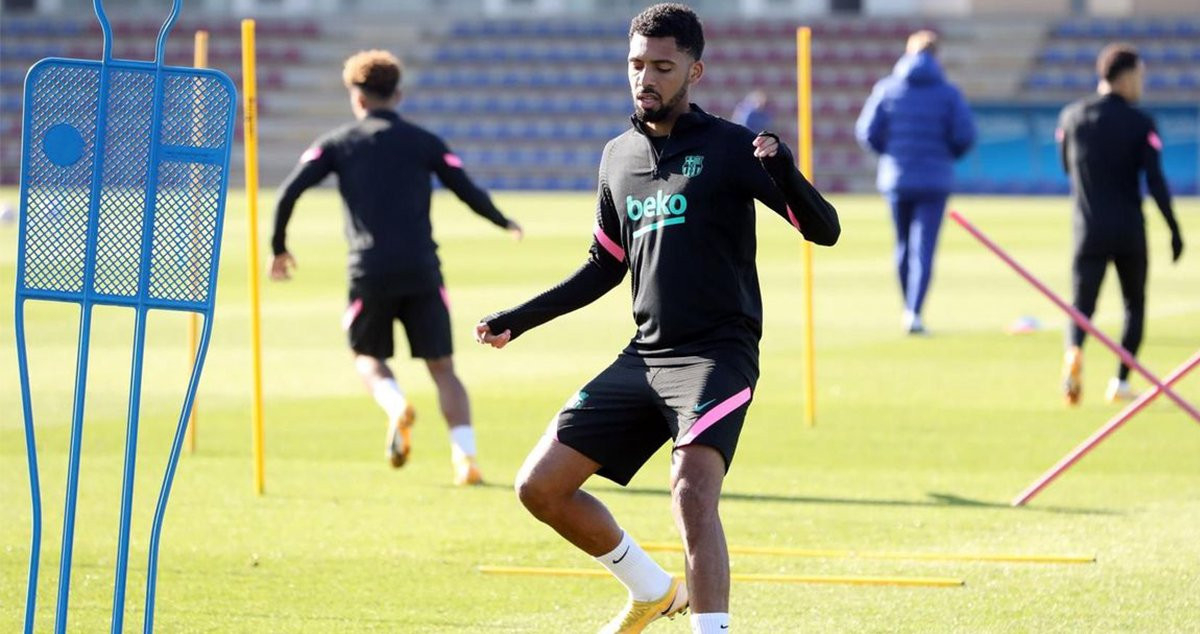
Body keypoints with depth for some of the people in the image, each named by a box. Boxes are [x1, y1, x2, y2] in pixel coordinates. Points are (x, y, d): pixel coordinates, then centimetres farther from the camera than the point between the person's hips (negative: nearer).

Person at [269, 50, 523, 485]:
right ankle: (465, 456, -11)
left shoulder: (337, 143, 9)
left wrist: (279, 247, 12)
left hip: (369, 271, -1)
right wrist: (506, 224, 28)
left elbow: (290, 191, -1)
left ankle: (396, 406, -15)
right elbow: (469, 193, 8)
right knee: (442, 366, 6)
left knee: (368, 357, 18)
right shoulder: (424, 142, 10)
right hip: (422, 270, 1)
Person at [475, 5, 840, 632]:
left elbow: (824, 229, -9)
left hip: (717, 355, -7)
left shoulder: (728, 147, -4)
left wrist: (781, 171, -28)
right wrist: (519, 319, 21)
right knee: (540, 486, 3)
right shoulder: (619, 157, 13)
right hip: (643, 357, 7)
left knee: (692, 491, -29)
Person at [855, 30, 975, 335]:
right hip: (935, 180, -2)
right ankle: (914, 312, -20)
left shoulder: (887, 89, 0)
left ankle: (910, 309, 24)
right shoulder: (948, 93, -3)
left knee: (903, 245, 16)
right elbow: (964, 135, -8)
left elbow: (867, 132, -3)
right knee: (924, 247, -5)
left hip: (895, 178, 2)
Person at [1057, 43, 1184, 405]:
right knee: (1135, 304, 16)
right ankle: (1121, 382, 7)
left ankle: (1074, 352, -32)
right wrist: (1174, 229, -5)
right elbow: (1155, 182, -11)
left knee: (1082, 306, 1)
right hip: (1130, 232, -2)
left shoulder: (1072, 116, 4)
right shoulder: (1140, 124, -6)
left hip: (1089, 232, 2)